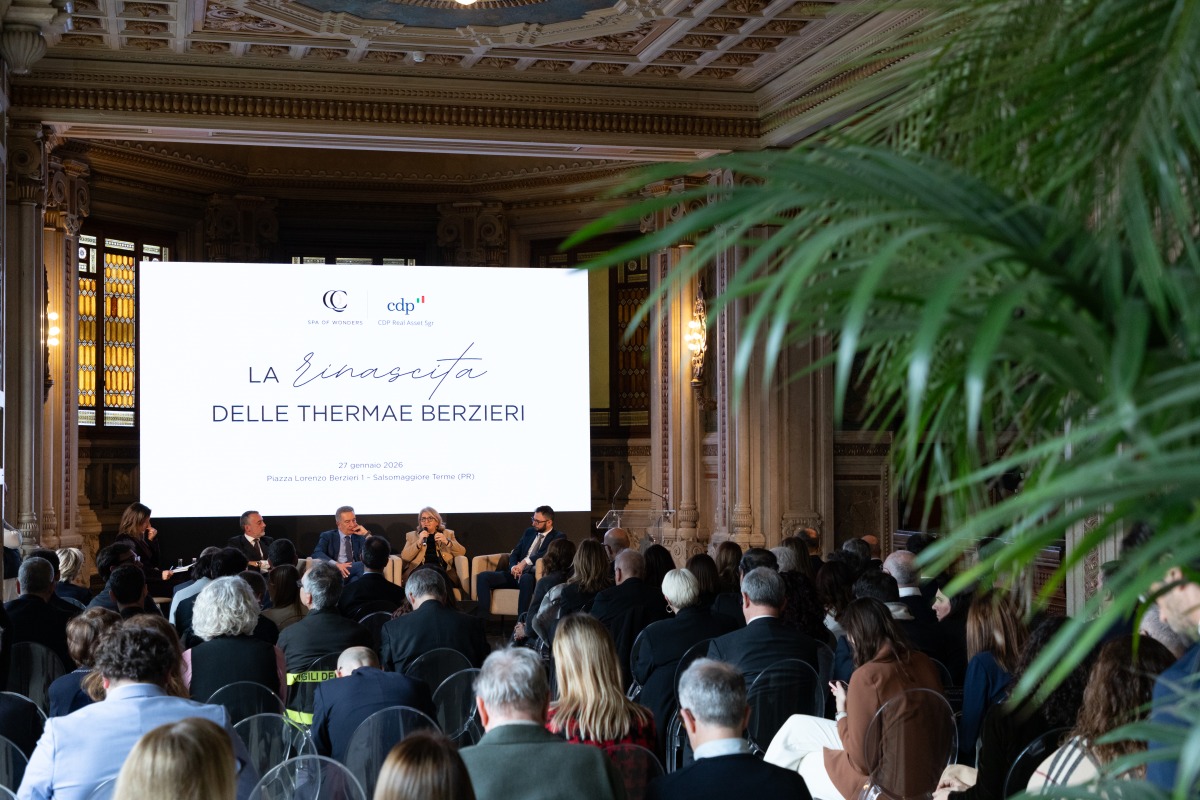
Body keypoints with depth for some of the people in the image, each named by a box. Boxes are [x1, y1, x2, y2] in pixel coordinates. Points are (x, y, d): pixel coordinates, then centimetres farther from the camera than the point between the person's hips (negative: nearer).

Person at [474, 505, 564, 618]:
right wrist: (513, 567, -7)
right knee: (482, 577, -15)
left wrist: (525, 561, -24)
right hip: (516, 573, 6)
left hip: (535, 575, -6)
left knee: (525, 578, -42)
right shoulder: (529, 532, 20)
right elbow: (515, 553, 16)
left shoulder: (558, 537, 3)